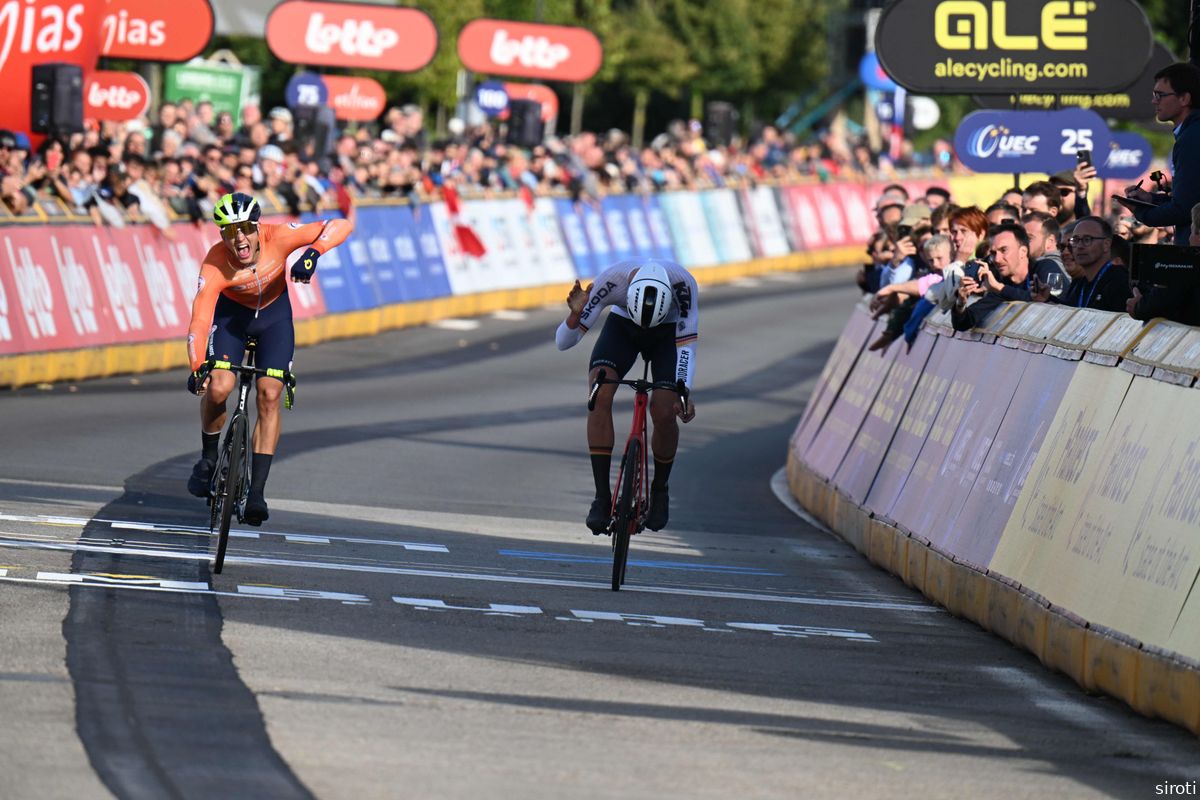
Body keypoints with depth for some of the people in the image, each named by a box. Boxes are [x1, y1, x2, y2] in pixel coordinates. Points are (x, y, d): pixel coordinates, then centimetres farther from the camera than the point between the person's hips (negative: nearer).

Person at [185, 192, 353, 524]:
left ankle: (256, 493, -11)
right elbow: (199, 319, -41)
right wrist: (197, 368, -55)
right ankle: (208, 458, 9)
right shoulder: (215, 265, -34)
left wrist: (313, 252, -48)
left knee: (269, 396, -13)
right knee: (218, 387, -21)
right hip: (231, 314, -1)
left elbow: (341, 226, -30)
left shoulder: (277, 238, -31)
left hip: (274, 316, 1)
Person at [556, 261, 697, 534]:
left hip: (668, 334, 0)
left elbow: (686, 345, -27)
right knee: (600, 396, -26)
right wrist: (575, 315, -50)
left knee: (663, 413, -21)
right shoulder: (611, 280, -36)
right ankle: (602, 498, -21)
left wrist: (683, 393, -40)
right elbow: (563, 342, -29)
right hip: (622, 327, 0)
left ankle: (660, 489, 9)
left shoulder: (683, 283, -37)